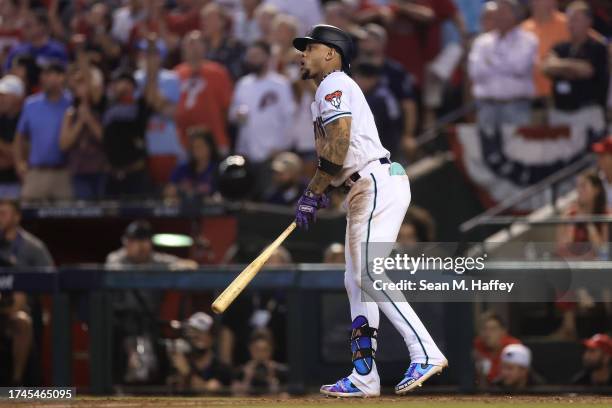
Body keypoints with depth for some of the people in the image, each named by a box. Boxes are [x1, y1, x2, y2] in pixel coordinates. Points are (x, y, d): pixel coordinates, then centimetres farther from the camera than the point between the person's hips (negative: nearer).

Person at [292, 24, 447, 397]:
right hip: (366, 190, 11)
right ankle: (364, 377, 7)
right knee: (356, 281, 8)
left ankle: (425, 353, -20)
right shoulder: (331, 90, 25)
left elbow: (338, 146, -18)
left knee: (369, 276, -16)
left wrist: (313, 193, -16)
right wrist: (317, 192, 9)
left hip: (378, 184, -11)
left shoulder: (335, 85, -6)